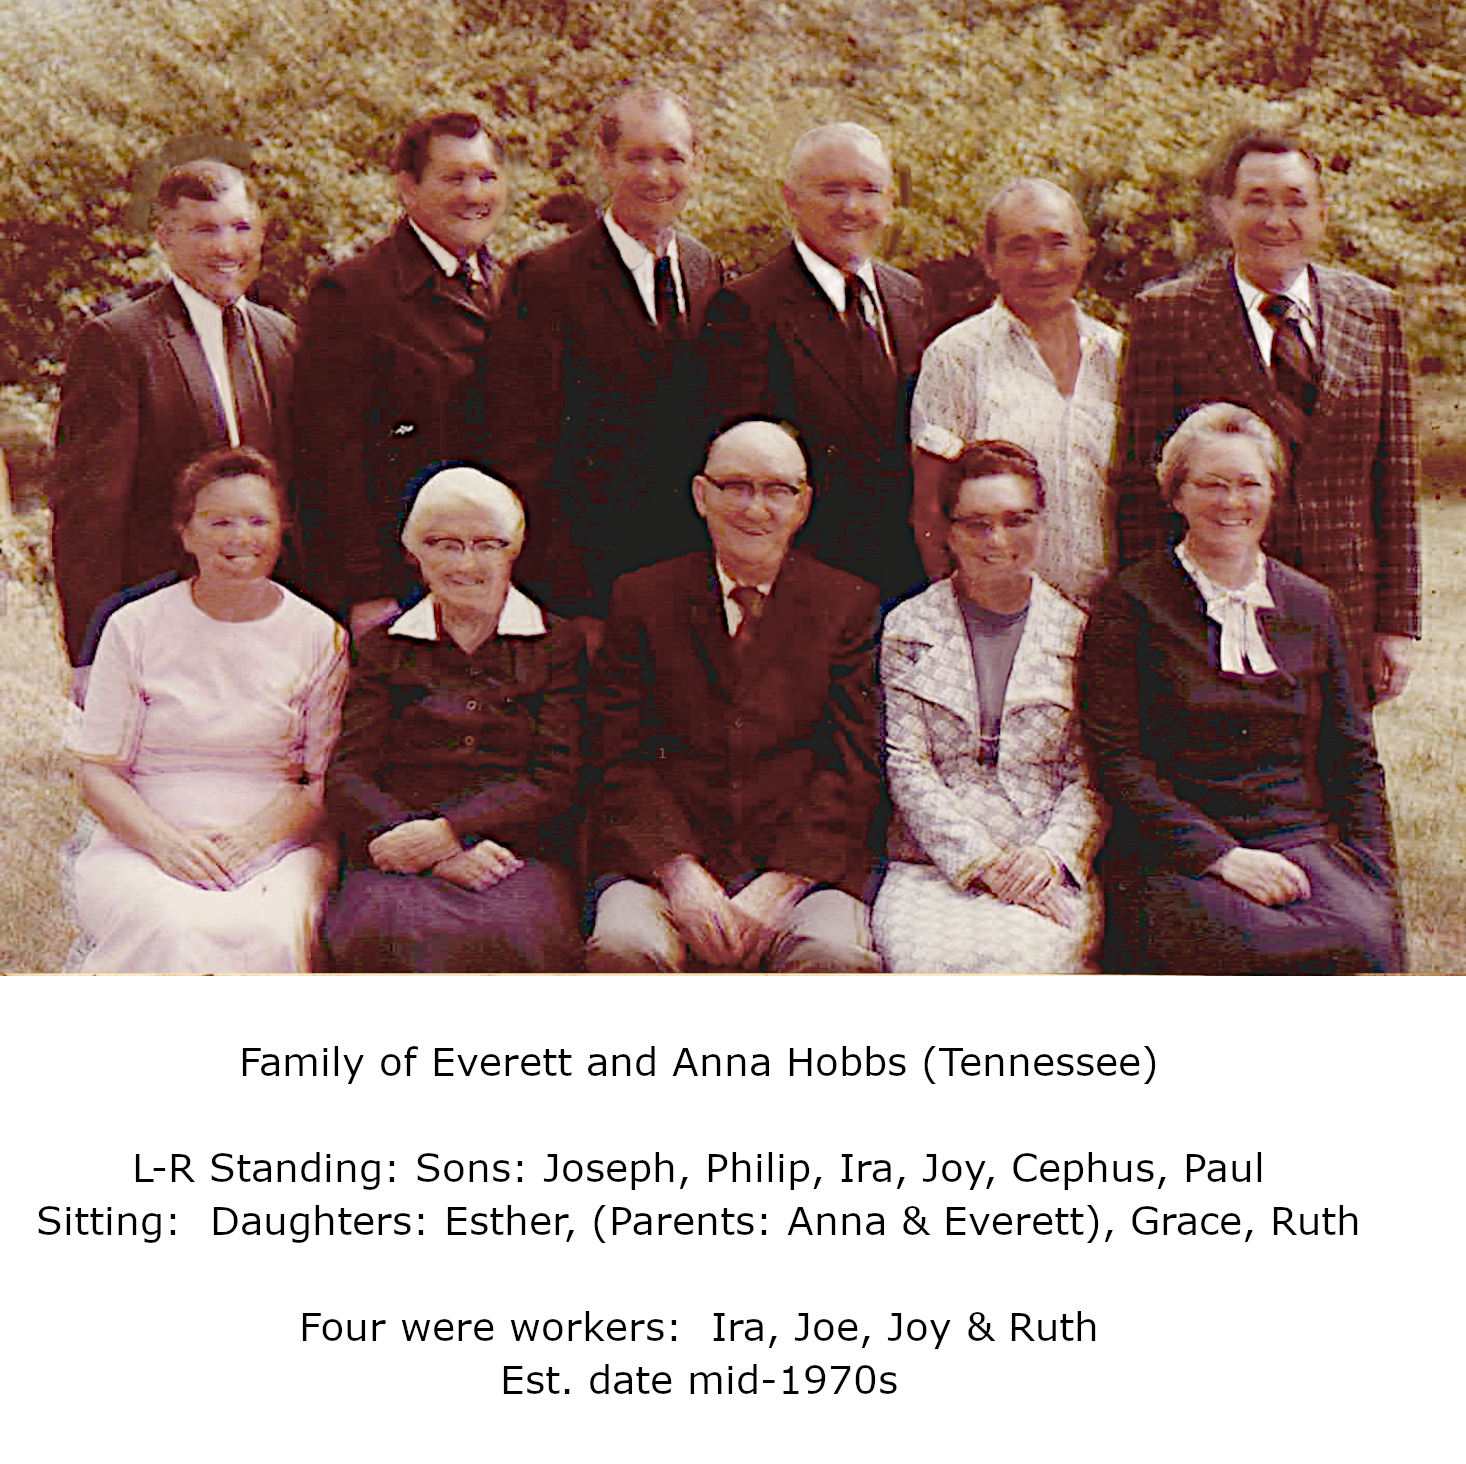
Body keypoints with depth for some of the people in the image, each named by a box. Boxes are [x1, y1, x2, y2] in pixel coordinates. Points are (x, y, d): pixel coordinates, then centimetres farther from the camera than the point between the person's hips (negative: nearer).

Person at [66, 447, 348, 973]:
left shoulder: (318, 636, 7)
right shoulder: (135, 628, 7)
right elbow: (97, 773, 5)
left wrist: (256, 833, -14)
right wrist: (165, 841, -14)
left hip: (278, 850, 0)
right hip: (141, 846, 1)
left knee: (268, 933, -35)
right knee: (171, 934, -33)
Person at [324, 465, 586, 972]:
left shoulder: (557, 644, 14)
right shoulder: (382, 647, 18)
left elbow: (553, 783, 3)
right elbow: (346, 776, 5)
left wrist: (444, 833, -13)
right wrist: (442, 856, -13)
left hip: (517, 850, -1)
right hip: (397, 855, 1)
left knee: (506, 937, -37)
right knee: (378, 934, -35)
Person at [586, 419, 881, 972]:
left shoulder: (849, 605, 9)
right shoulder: (641, 598, 11)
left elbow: (853, 766, 2)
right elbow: (622, 759, 3)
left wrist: (781, 883, -12)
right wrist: (678, 869, -13)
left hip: (803, 862, 0)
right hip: (658, 859, 0)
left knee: (836, 955, -31)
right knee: (624, 946, -30)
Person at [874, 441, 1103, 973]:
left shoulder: (1079, 634, 10)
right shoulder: (907, 627, 9)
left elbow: (1091, 776, 8)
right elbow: (906, 766, 2)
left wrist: (1050, 854, -11)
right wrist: (979, 859, -10)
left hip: (1049, 873, 0)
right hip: (929, 865, 0)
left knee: (1019, 957, -33)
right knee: (929, 958, -32)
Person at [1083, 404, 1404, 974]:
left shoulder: (1310, 605, 16)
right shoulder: (1132, 602, 3)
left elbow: (1355, 759, 18)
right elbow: (1117, 760, -4)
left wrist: (1372, 877, 1)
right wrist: (1221, 853, -15)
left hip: (1302, 839, 4)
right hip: (1176, 856, -3)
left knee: (1362, 940, -28)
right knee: (1255, 947, -34)